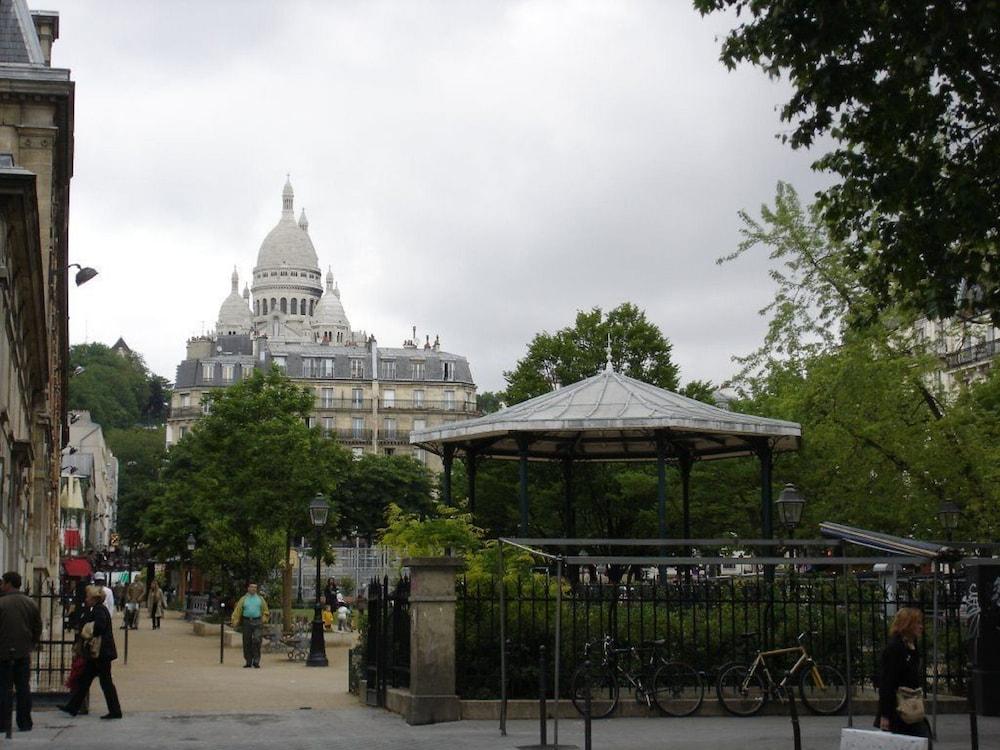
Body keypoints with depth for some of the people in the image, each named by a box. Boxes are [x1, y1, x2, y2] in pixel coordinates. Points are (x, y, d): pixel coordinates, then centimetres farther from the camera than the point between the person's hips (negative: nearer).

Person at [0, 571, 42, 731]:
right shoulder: (30, 603, 3)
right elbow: (38, 626, 7)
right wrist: (32, 644, 17)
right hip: (24, 652, 4)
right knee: (23, 688, 9)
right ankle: (25, 723, 10)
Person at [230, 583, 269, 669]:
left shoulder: (260, 599, 11)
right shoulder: (243, 599, 8)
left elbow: (266, 611, 16)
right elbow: (237, 611, 5)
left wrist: (263, 619, 1)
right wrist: (235, 622, -4)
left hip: (257, 622, -1)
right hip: (247, 622, 1)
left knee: (257, 641, -11)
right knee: (247, 642, 3)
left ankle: (256, 662, -8)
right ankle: (248, 662, 12)